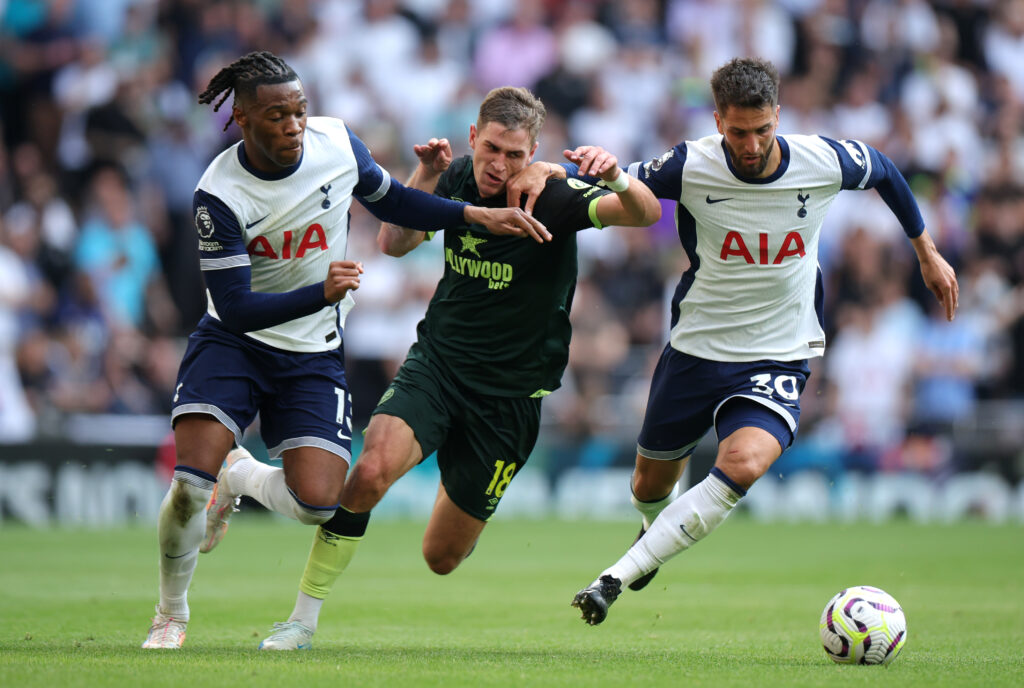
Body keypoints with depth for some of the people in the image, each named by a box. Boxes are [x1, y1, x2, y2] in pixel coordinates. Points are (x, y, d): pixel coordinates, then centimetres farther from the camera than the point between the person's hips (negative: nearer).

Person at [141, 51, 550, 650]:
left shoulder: (337, 143, -10)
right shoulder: (220, 195, -22)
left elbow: (389, 200, 11)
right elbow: (236, 309, -24)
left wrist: (479, 216, 2)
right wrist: (322, 292, -37)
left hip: (313, 353, 3)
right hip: (234, 340, -3)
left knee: (318, 504, -15)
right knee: (190, 483, -21)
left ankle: (241, 477, 22)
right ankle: (171, 617, 7)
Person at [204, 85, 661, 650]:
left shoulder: (552, 197, -17)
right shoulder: (457, 178, -2)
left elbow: (646, 213, -30)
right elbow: (394, 243, 7)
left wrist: (619, 183, -54)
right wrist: (424, 174, -9)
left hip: (510, 395, -2)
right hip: (436, 364, 2)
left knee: (441, 557, 5)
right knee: (370, 472, -28)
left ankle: (468, 509, 43)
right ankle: (303, 619, -16)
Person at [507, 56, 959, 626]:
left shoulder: (825, 162, -12)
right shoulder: (690, 167, -15)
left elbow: (885, 172, 9)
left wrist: (927, 251, 20)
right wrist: (551, 171, -25)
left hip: (779, 359, -1)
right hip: (697, 346, 1)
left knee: (744, 464, -30)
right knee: (652, 484, 15)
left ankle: (619, 577, -25)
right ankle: (656, 535, 56)